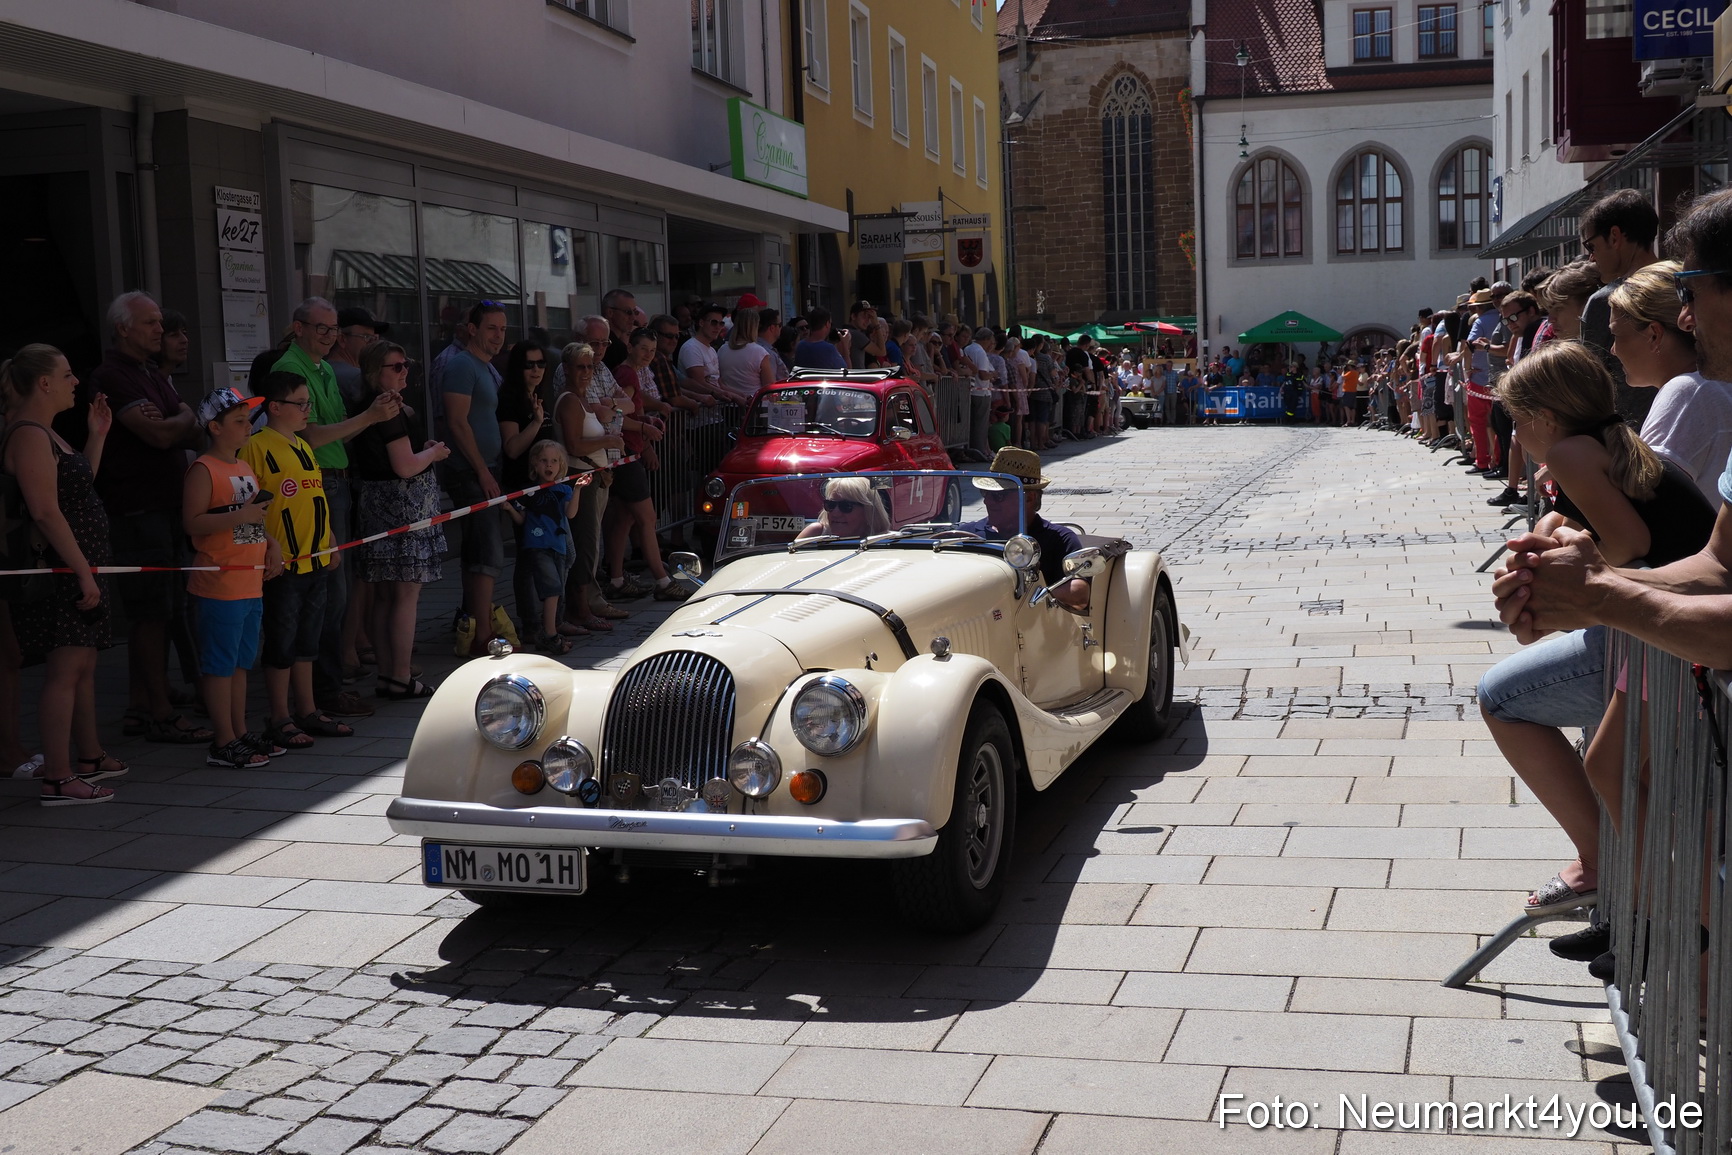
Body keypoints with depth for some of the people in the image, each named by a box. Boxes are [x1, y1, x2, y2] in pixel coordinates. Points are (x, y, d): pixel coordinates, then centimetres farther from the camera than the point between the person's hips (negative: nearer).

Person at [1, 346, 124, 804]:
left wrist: (97, 435, 18)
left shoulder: (44, 433, 16)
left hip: (79, 565, 11)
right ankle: (57, 779, -6)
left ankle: (90, 757, 28)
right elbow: (46, 512, -23)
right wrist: (83, 572, -23)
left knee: (84, 665, 17)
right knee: (66, 670, -9)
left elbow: (79, 487, 22)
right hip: (61, 569, -11)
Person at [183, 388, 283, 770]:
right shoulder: (204, 470, -10)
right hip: (219, 585, -9)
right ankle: (224, 742, 2)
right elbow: (192, 523, -19)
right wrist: (240, 516, -24)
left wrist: (271, 544, 10)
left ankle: (241, 732, 23)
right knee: (219, 664, -2)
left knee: (240, 662, 15)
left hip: (251, 584, 9)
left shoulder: (246, 468, 17)